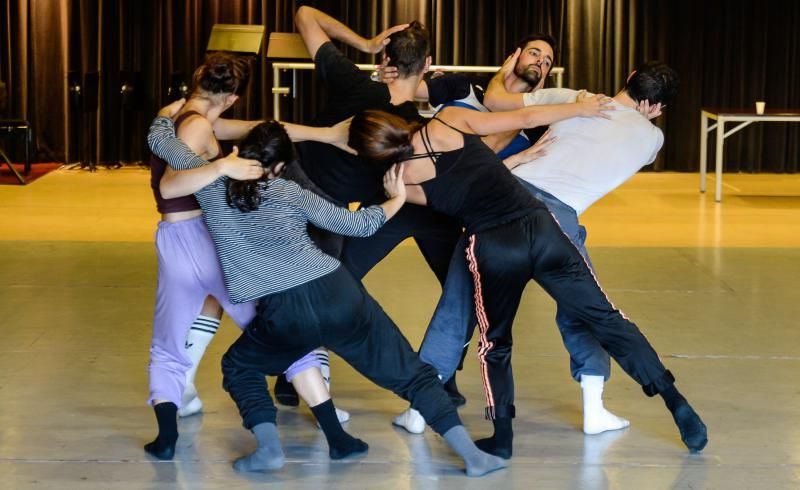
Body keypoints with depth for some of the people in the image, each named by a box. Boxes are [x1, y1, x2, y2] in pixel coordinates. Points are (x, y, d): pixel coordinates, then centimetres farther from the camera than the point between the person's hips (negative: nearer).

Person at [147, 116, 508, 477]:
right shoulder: (286, 191, 13)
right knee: (411, 373, 12)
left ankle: (268, 447, 7)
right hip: (337, 295, 1)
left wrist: (166, 115, 47)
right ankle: (471, 454, 3)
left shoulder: (211, 183, 12)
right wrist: (397, 198, 31)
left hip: (284, 314, -1)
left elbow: (158, 139, 26)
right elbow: (357, 224, 14)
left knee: (239, 367, 28)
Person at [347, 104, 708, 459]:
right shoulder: (449, 120, 10)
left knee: (495, 344, 23)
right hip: (539, 226, 1)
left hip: (493, 248, -1)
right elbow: (525, 118, 13)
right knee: (606, 319, 9)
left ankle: (502, 437, 24)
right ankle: (676, 403, 9)